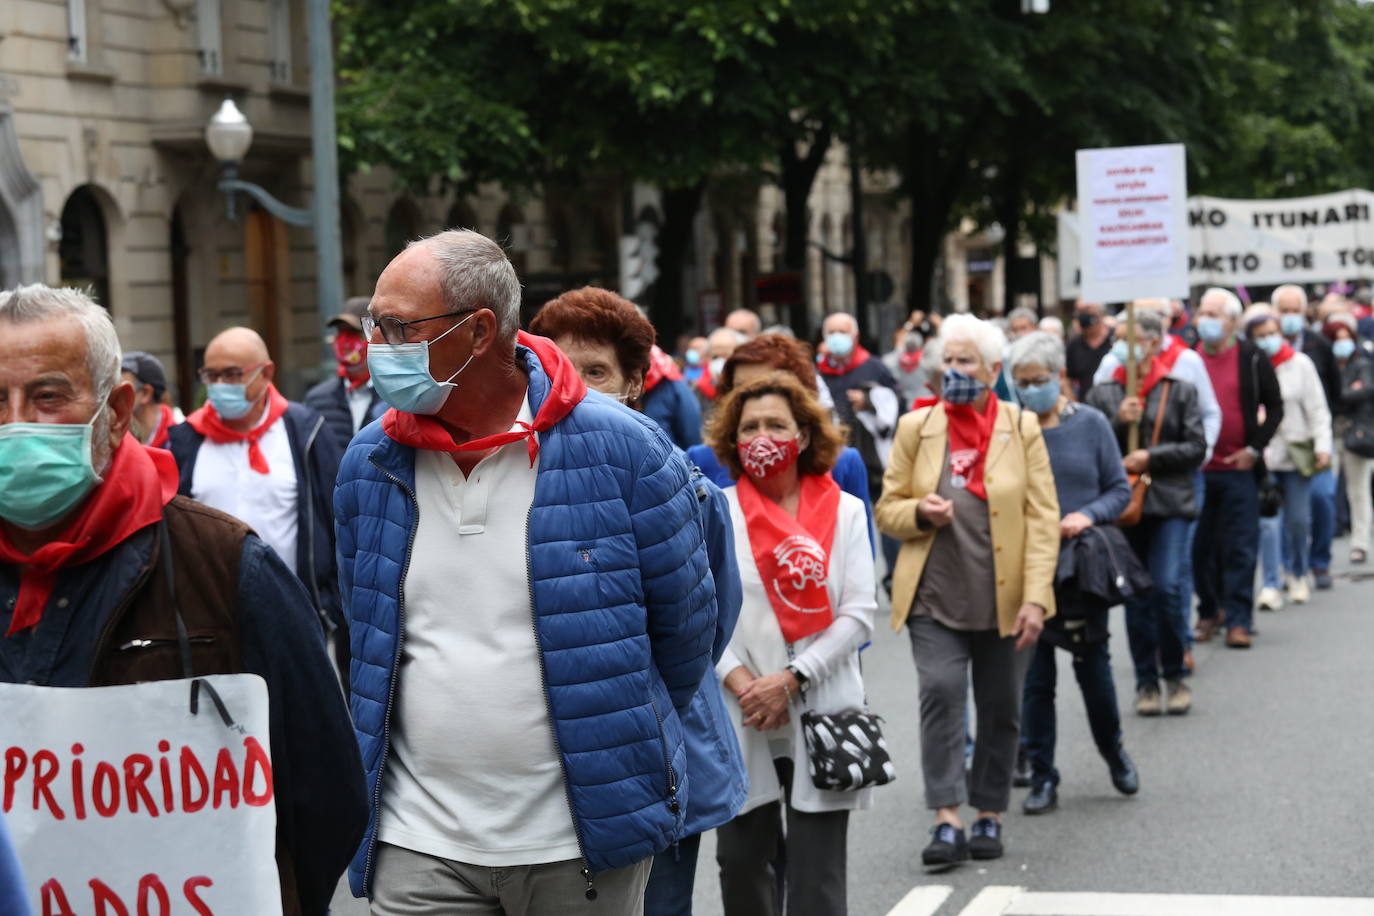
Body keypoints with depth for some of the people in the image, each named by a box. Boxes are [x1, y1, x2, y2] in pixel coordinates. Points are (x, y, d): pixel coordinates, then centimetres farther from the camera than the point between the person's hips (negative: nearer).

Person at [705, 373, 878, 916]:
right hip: (739, 719, 1)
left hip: (823, 714, -1)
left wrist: (790, 679, -12)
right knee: (741, 862, 7)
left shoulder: (844, 511, 5)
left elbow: (859, 614, -2)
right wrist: (743, 683, -14)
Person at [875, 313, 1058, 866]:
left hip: (1004, 599, 0)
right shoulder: (916, 427, 6)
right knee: (940, 695, -14)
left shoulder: (1022, 427, 2)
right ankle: (947, 821, -13)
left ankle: (990, 815, 22)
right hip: (935, 595, 0)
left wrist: (1036, 597, -11)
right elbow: (887, 510, 10)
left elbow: (1042, 518, -2)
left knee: (1001, 708, 8)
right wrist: (920, 513, -13)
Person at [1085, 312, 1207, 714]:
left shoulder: (1180, 391, 5)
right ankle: (1146, 682, 15)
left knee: (1167, 588, -11)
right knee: (1135, 596, 5)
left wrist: (1151, 456, -10)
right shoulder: (1102, 394, 7)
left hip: (1169, 503, -2)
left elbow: (1197, 447, 1)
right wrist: (1119, 422, -12)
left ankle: (1175, 675, 7)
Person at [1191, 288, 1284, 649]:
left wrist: (1254, 449, -3)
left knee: (1240, 548, -3)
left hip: (1239, 470, -2)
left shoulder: (1253, 359, 1)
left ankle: (1238, 620, 1)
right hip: (1196, 470, 2)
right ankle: (1208, 612, 20)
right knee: (1201, 547, 6)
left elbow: (1275, 407, 6)